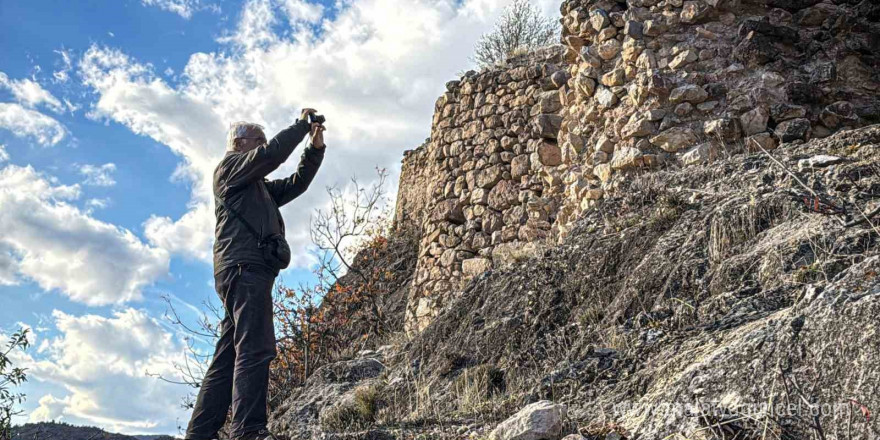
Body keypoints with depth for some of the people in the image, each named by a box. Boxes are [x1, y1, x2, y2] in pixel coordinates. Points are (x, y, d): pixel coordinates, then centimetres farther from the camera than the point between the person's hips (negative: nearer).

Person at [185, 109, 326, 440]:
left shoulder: (259, 187, 33)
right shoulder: (231, 165, 7)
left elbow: (295, 184, 26)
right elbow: (272, 154, -9)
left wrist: (315, 148, 15)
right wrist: (302, 124, 2)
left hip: (244, 270, 10)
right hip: (244, 266, -10)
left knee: (228, 358, 5)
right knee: (255, 349, -20)